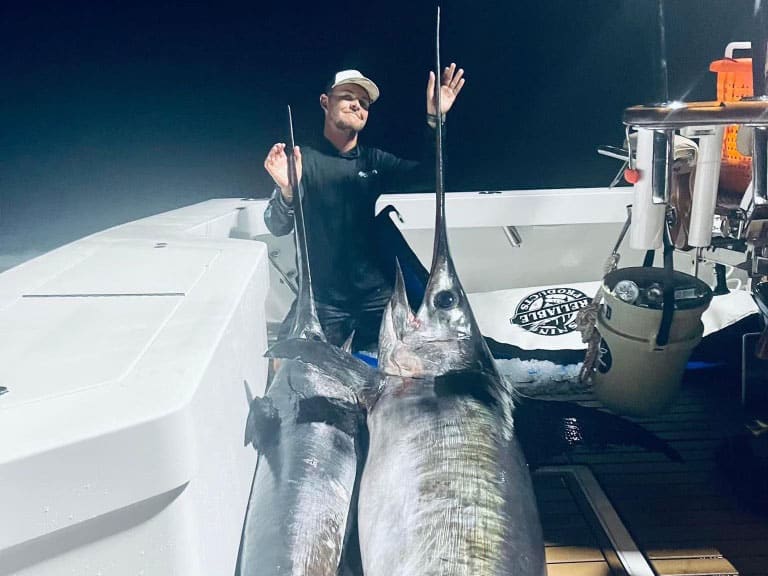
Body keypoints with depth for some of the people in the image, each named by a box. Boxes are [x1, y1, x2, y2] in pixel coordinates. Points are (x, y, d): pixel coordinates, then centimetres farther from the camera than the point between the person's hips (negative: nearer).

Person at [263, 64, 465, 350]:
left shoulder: (373, 161, 7)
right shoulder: (301, 159, -4)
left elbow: (428, 175, -7)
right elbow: (278, 228, -12)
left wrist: (434, 118, -21)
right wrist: (287, 191, -33)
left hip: (376, 296, 3)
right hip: (321, 300, -2)